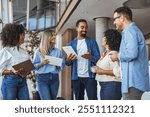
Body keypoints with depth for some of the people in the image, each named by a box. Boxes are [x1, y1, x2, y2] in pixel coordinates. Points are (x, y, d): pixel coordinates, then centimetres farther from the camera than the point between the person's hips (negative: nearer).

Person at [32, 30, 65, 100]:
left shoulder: (57, 51, 11)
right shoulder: (38, 51, 2)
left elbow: (62, 65, 12)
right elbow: (34, 66, 2)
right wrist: (42, 63, -14)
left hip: (54, 78, 4)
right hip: (42, 78, -4)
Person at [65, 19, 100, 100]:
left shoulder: (92, 42, 6)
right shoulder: (71, 44, 11)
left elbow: (98, 58, -1)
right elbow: (67, 63, 10)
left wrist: (90, 57, -23)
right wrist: (68, 60, -15)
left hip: (89, 76, -2)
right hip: (76, 77, 2)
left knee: (93, 99, -6)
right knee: (78, 100, 10)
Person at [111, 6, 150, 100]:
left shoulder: (129, 30, -10)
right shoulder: (134, 30, 22)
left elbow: (131, 53, -24)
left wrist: (117, 56, -7)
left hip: (133, 81, -10)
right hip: (136, 79, 10)